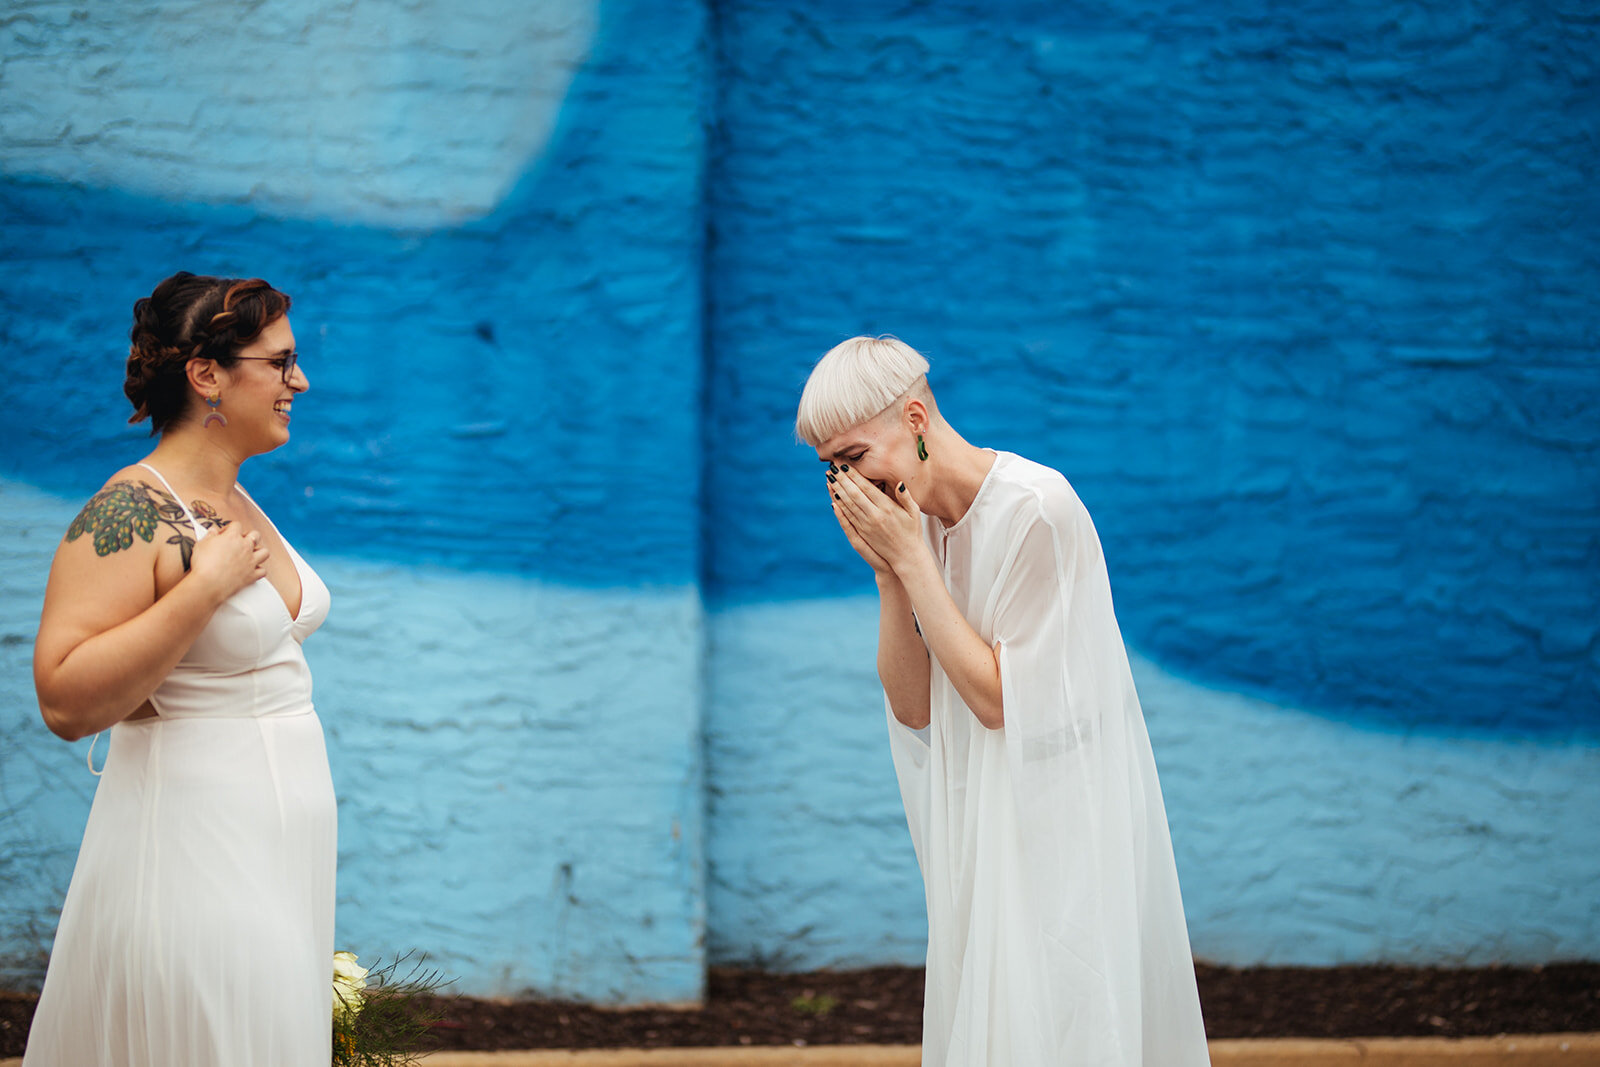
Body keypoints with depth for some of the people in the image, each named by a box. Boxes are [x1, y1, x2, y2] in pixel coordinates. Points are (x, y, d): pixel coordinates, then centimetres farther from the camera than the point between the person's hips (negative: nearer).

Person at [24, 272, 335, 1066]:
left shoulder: (236, 503, 11)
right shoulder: (131, 515, -17)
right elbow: (65, 701, -25)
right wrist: (205, 588, -25)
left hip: (279, 844, 9)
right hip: (192, 845, -9)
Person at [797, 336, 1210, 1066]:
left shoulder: (1035, 510, -20)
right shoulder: (924, 523, 5)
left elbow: (996, 700, -20)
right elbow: (913, 707, 3)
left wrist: (911, 559, -18)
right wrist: (887, 572, -8)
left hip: (1056, 833, -8)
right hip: (982, 830, 8)